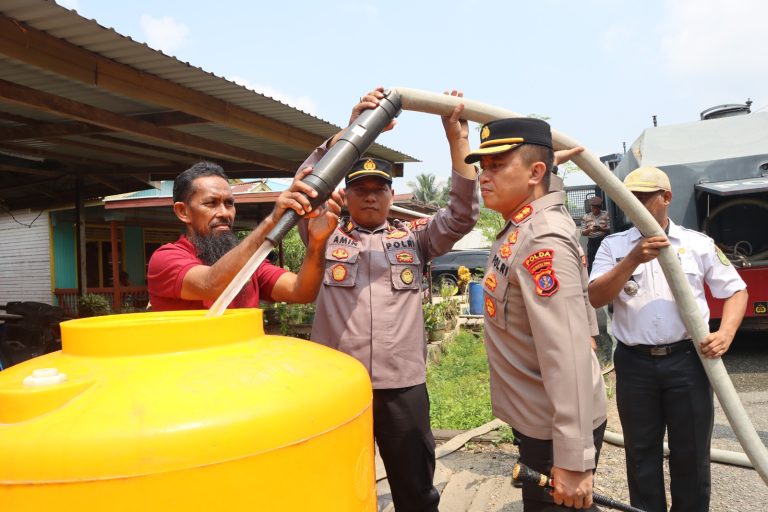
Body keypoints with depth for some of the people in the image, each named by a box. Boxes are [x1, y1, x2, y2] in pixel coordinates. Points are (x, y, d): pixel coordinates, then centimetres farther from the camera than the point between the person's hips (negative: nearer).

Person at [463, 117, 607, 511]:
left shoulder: (542, 242, -25)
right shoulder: (521, 228, 4)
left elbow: (568, 357, -30)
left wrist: (574, 459, -29)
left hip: (556, 432, -10)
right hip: (538, 422, 10)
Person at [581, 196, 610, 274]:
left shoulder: (606, 214, 5)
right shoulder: (586, 217, 7)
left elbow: (609, 228, -1)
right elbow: (583, 232, 3)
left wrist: (601, 229, -20)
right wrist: (589, 229, -18)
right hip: (592, 242, 1)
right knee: (590, 263, -2)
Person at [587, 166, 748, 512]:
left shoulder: (699, 244, 3)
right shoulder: (613, 246, 2)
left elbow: (736, 290, 9)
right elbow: (595, 298, -11)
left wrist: (725, 333, -8)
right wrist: (634, 259, -21)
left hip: (687, 361, 0)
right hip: (634, 364, 0)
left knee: (691, 453, 12)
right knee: (642, 453, 13)